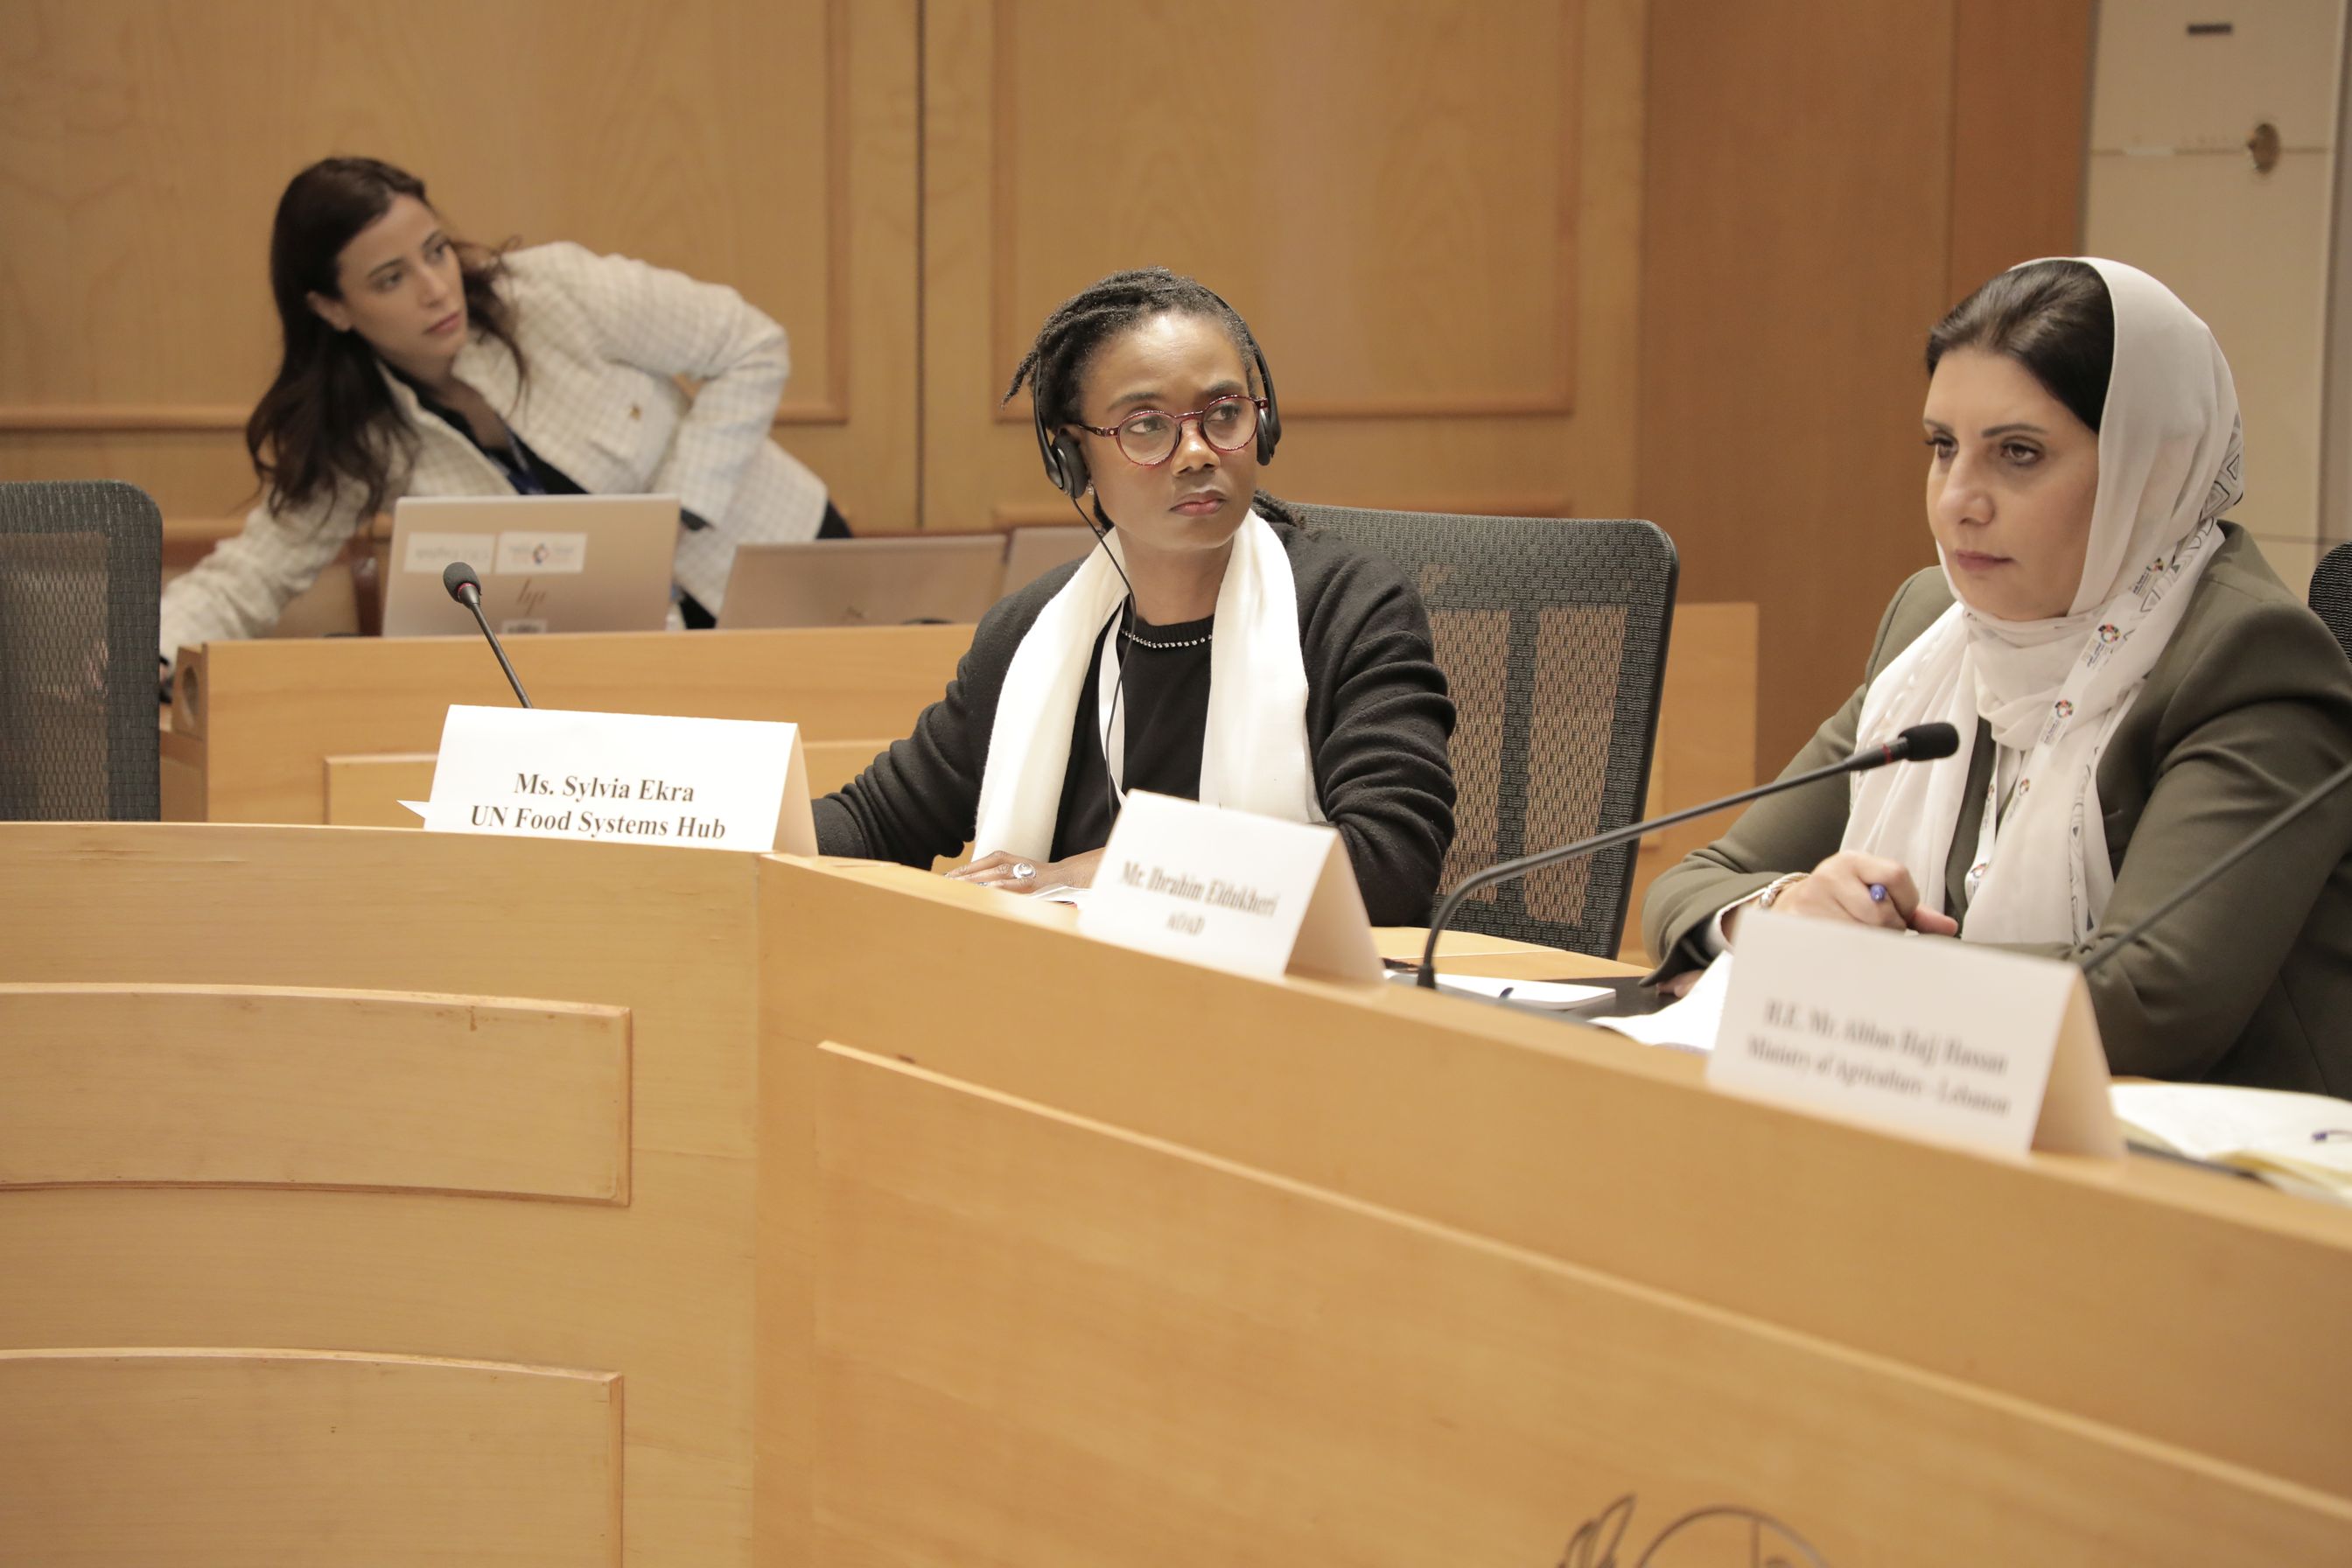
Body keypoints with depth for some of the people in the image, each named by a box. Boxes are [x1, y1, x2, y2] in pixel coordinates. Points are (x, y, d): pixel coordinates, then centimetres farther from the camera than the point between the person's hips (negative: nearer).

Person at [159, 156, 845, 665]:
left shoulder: (556, 291, -20)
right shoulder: (356, 436, -10)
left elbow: (754, 350, -13)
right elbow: (246, 579, -9)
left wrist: (672, 519, -21)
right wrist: (145, 650, -30)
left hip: (776, 564, -3)